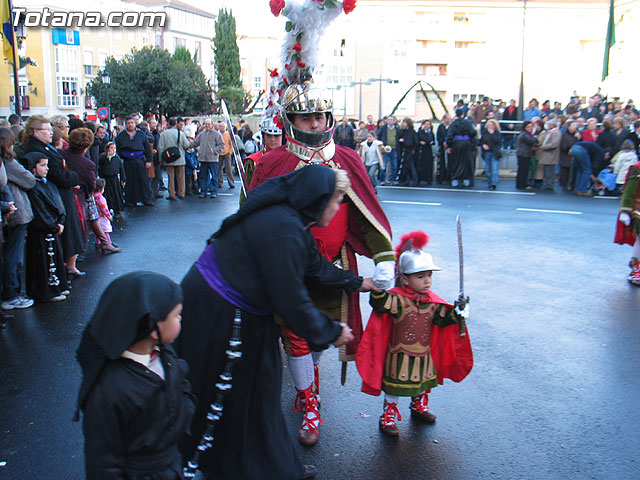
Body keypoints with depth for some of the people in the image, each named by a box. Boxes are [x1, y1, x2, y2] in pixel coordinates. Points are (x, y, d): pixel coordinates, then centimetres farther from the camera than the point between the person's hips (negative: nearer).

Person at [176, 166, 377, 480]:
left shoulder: (293, 221, 0)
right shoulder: (283, 232, -30)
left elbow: (314, 264, 15)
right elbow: (292, 303, -26)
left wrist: (357, 282, 24)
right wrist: (333, 333, -11)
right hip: (214, 313, -10)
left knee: (257, 385, 20)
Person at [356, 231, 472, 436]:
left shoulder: (432, 301, 0)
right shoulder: (397, 299, -19)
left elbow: (441, 318, 6)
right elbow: (380, 304, -32)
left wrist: (457, 314, -9)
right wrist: (379, 288, -48)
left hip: (425, 355, 6)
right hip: (400, 356, -6)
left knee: (423, 383, 25)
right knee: (394, 387, 5)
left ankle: (419, 406, 51)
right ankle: (388, 417, 23)